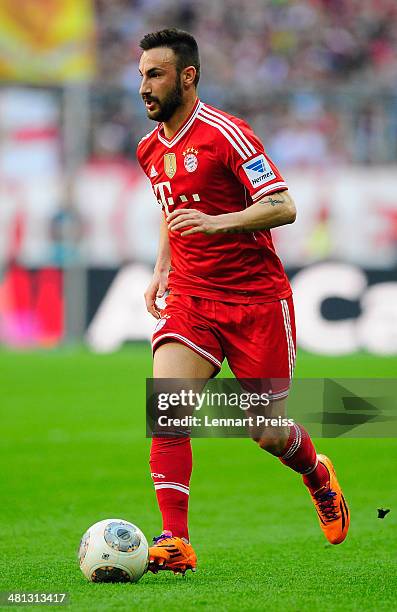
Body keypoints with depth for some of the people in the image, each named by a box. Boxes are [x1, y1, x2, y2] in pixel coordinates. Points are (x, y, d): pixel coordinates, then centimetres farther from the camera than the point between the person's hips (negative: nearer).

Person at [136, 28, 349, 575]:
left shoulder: (225, 134, -14)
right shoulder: (150, 149, 10)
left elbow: (283, 207, -17)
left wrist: (218, 222, -31)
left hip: (256, 299, -5)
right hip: (190, 299, 5)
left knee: (270, 434, 1)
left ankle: (318, 475, 37)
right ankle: (174, 543, -18)